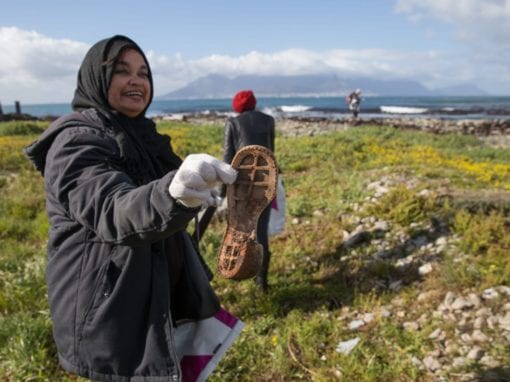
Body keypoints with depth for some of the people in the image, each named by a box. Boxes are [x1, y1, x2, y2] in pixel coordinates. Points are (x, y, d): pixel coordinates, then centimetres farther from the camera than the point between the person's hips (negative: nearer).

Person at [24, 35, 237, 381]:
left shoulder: (140, 137, 9)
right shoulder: (77, 140, -18)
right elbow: (114, 211, -37)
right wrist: (172, 193, -56)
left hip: (157, 299, 9)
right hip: (112, 315, -8)